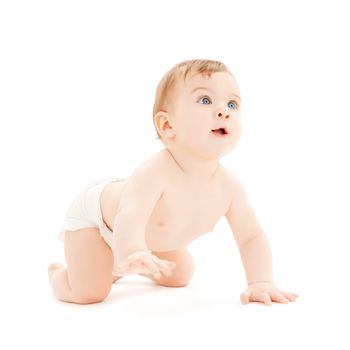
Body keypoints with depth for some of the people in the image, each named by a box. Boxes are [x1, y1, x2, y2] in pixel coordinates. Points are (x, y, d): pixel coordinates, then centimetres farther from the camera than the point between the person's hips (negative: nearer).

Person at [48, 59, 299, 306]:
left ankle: (117, 265, 39)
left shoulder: (229, 186, -25)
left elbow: (252, 237, -15)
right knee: (88, 294, -18)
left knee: (180, 277, 20)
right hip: (94, 207, -6)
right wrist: (133, 253, -77)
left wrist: (261, 282, -28)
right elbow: (130, 220, -57)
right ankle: (58, 273, 17)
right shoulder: (154, 173, -44)